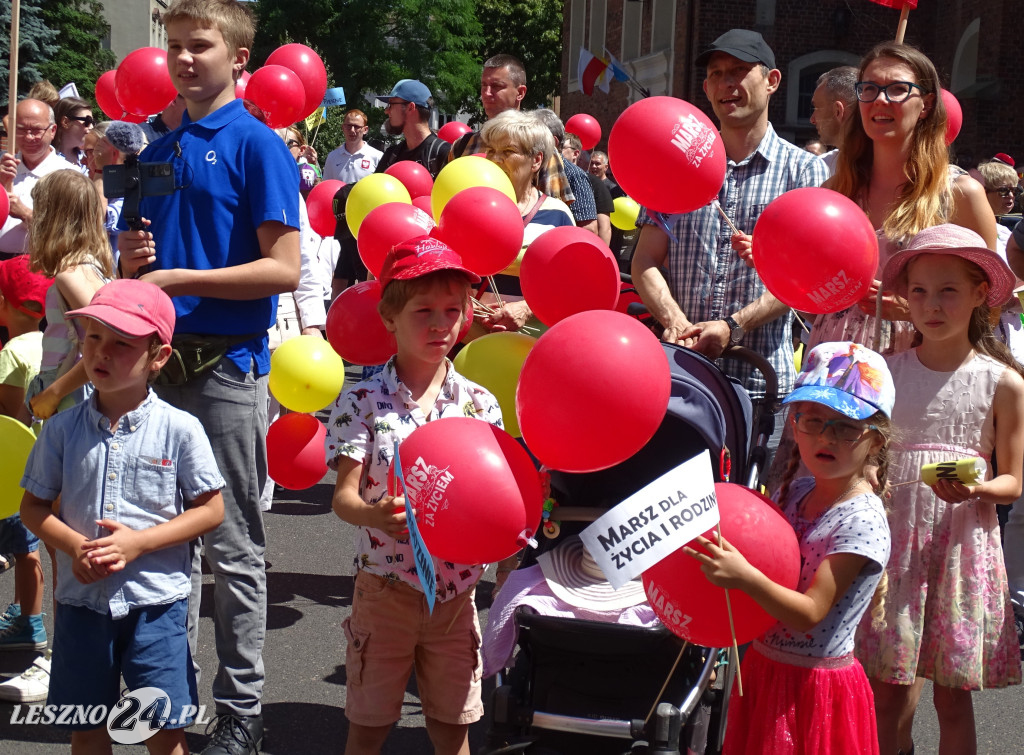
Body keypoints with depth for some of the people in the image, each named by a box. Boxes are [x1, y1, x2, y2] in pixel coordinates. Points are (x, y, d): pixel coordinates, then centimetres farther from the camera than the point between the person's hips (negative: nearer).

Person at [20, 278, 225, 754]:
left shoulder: (179, 429, -8)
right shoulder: (62, 429, -1)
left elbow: (210, 509, -5)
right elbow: (34, 506, 6)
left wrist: (138, 542, -16)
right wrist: (73, 545, -14)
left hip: (156, 602, -2)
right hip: (81, 600, 3)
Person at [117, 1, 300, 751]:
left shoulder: (256, 146, -7)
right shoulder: (159, 151, 14)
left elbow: (283, 269, -14)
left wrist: (178, 278, -15)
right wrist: (131, 260, -1)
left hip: (228, 366, -7)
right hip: (163, 360, 7)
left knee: (233, 547, 0)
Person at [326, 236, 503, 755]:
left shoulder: (479, 403, -1)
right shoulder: (363, 402, -8)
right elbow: (343, 495, -13)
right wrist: (373, 515, -35)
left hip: (456, 590, 2)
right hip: (385, 589, -2)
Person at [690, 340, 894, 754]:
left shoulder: (863, 520, -18)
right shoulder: (795, 493, 3)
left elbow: (810, 612, -22)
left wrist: (745, 577, -33)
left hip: (816, 685, -7)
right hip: (763, 670, 7)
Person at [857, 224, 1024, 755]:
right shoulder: (887, 372, 4)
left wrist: (976, 489, -18)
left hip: (962, 538, -2)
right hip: (894, 532, 2)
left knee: (953, 695, 4)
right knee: (887, 687, 5)